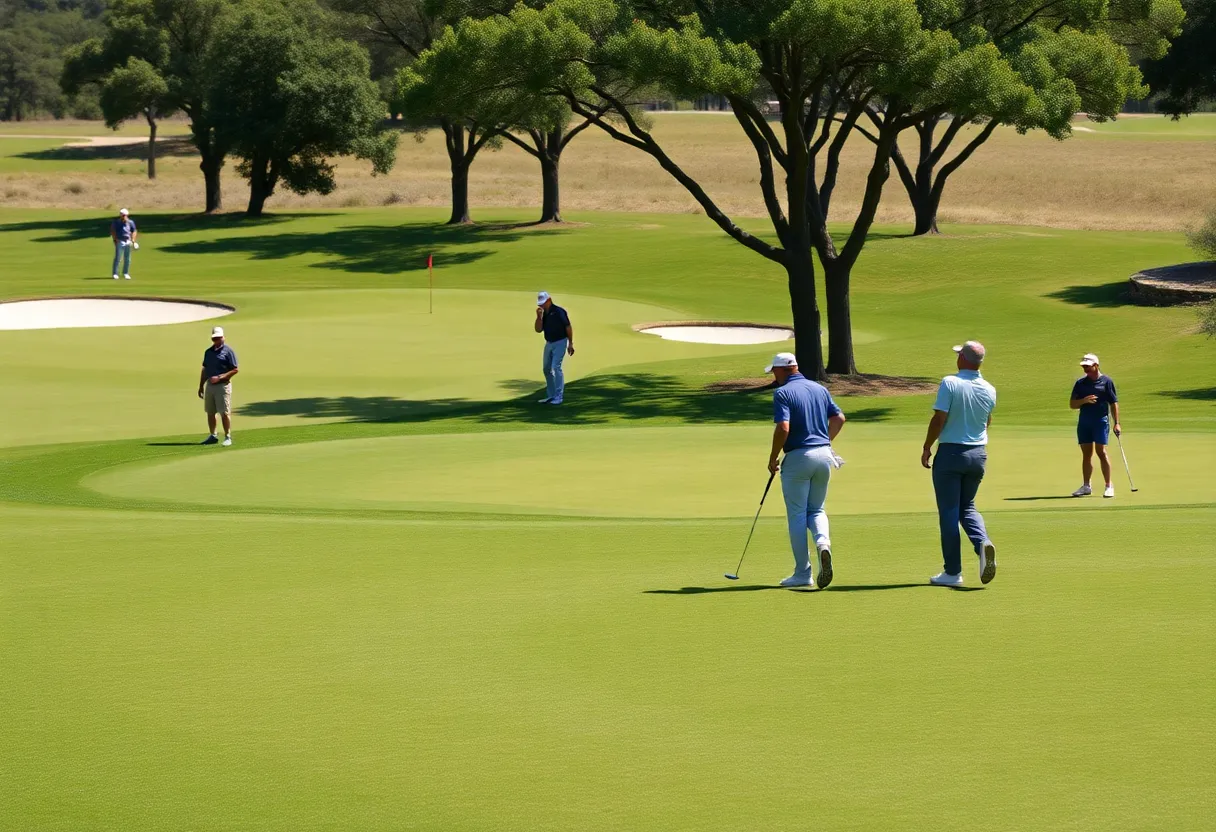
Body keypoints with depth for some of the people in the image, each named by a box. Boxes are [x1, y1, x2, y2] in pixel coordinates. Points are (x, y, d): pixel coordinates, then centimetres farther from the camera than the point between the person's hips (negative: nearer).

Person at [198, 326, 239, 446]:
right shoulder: (209, 352, 14)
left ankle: (228, 437, -1)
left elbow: (235, 370, -9)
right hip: (209, 385, 6)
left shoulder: (228, 351, -5)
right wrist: (201, 386, 16)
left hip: (223, 385, -6)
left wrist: (219, 377, -17)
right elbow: (205, 370, 20)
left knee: (225, 413, -6)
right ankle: (213, 436, 19)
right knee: (210, 412, 9)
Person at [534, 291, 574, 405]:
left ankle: (558, 397, -14)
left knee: (556, 367, -16)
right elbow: (538, 329, 1)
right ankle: (550, 396, 22)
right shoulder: (543, 314, 7)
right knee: (546, 368, 11)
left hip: (560, 342, -8)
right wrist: (539, 317, -12)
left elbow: (568, 327, -11)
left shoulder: (559, 311, -13)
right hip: (549, 343, 8)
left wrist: (570, 343, -12)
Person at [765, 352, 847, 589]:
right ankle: (823, 542, -15)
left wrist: (772, 459, -8)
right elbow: (839, 418, 12)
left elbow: (783, 428, -20)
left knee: (797, 515, 4)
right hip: (823, 454, 6)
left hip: (798, 457, -6)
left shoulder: (782, 393, -10)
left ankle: (802, 573, 5)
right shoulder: (819, 389, 11)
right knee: (816, 509, 17)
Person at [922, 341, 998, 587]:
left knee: (949, 511, 2)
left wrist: (926, 448, -4)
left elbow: (939, 419, -15)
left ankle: (952, 572, 2)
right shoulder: (989, 390, 2)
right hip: (978, 454, 5)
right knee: (967, 506, 18)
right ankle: (983, 543, -12)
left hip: (950, 452, -5)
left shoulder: (950, 383, -13)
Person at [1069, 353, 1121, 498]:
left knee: (1101, 452, -9)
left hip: (1101, 420, -4)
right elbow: (1072, 404, 8)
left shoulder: (1106, 381, 1)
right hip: (1084, 421, 4)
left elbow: (1114, 403, 1)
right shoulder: (1080, 383, 11)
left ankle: (1109, 486, -4)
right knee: (1086, 454, 6)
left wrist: (1116, 423, -5)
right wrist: (1084, 400, -11)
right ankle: (1086, 486, 13)